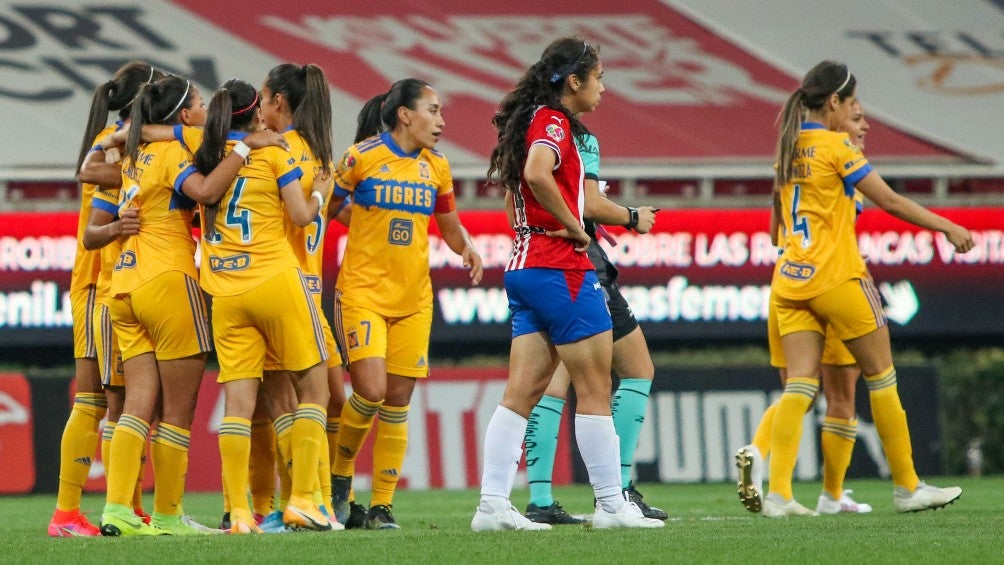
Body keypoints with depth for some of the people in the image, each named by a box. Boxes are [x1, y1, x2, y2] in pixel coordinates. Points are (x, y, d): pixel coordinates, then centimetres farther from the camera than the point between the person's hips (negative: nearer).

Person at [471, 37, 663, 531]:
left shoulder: (530, 120, 17)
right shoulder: (554, 123, -11)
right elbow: (537, 173, -30)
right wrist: (574, 227, -17)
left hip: (524, 266, 9)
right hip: (561, 268, -9)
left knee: (523, 391, 4)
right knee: (594, 388, -1)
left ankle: (492, 504, -2)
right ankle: (611, 505, 2)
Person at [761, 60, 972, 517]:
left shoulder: (788, 147, 11)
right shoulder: (835, 145, -10)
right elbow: (889, 200, -11)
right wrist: (946, 226, -4)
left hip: (790, 279, 7)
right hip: (836, 277, -7)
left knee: (800, 384, -1)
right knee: (881, 375, 6)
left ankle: (778, 493, -15)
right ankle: (907, 487, 12)